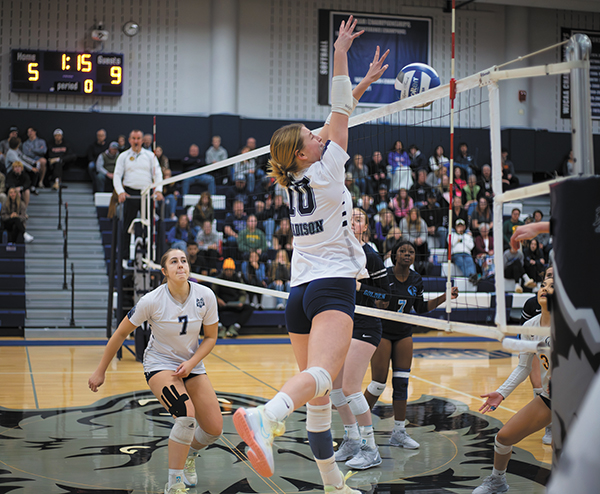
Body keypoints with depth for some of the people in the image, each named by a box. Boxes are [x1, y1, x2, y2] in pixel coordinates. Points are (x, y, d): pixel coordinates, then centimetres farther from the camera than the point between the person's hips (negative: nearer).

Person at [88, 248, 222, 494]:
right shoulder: (151, 301, -21)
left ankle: (189, 455, 34)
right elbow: (121, 333, -9)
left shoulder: (205, 296, -14)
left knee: (214, 429, -2)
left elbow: (210, 337, -1)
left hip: (192, 365, 4)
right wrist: (100, 371, -3)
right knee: (186, 416, -29)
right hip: (159, 364, -4)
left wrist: (191, 363, -17)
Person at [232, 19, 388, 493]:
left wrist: (362, 83, 30)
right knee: (323, 374, -27)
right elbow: (340, 116, -1)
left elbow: (336, 120, 23)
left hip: (299, 293, 8)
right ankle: (264, 418, -53)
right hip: (332, 286, -8)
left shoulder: (295, 180, 13)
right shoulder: (324, 173, -5)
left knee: (318, 396, 9)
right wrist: (340, 55, 0)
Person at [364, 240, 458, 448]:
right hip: (382, 332, -5)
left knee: (401, 382, 1)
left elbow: (421, 308, 10)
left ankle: (399, 432, 8)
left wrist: (445, 297, 1)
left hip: (404, 335, 5)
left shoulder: (416, 280, -1)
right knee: (378, 384, -6)